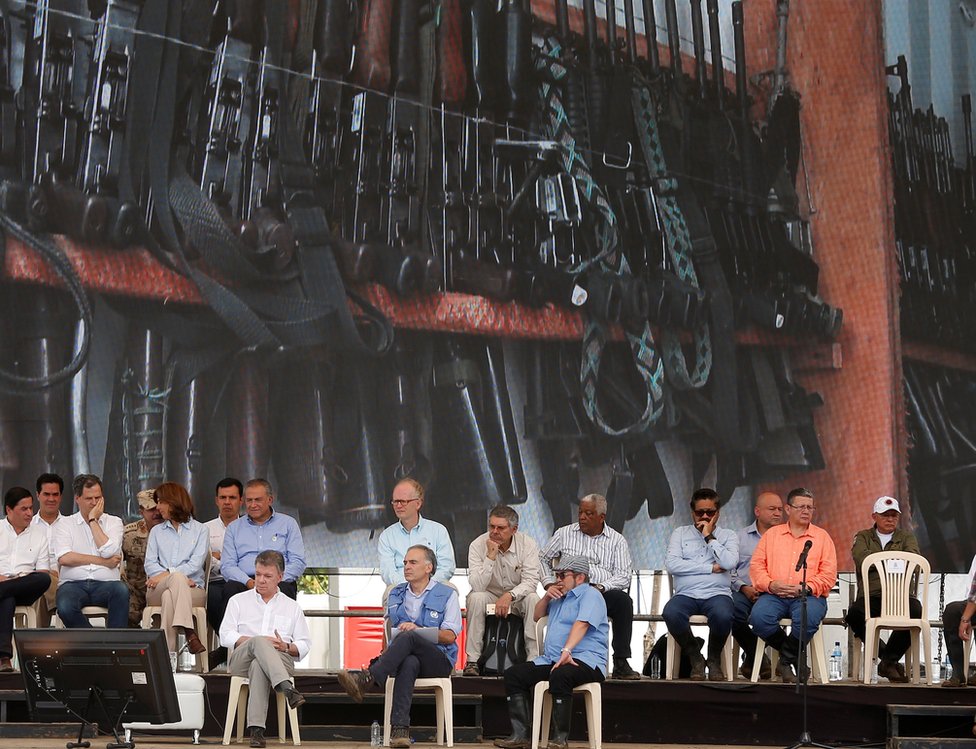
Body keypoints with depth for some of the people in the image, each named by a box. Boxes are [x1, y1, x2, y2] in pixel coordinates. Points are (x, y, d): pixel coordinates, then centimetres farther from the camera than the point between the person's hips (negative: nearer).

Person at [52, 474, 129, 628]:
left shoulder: (114, 522, 15)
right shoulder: (65, 524, 13)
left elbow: (108, 552, -5)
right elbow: (64, 558, -5)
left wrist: (93, 520, 3)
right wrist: (103, 561, -4)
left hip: (105, 583, 0)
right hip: (73, 583, 0)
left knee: (121, 591, -35)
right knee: (65, 608, -35)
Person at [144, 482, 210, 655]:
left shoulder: (200, 530, 14)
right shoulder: (157, 531, 24)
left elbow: (196, 564, -2)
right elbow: (150, 564, 7)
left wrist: (166, 575, -16)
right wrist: (179, 577, -11)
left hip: (192, 590, -1)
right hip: (157, 590, 1)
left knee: (169, 597, -36)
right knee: (177, 577, -35)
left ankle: (168, 651, -49)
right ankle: (189, 634, -51)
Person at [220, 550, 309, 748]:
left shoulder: (292, 607, 24)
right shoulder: (238, 601, 23)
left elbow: (304, 645, 16)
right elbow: (226, 636, 7)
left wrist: (286, 647, -9)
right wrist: (257, 641, -9)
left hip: (281, 661, 0)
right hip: (241, 660, 0)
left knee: (258, 665, -39)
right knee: (259, 641, -37)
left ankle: (256, 729, -51)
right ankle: (287, 689, -58)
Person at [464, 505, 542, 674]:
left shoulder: (527, 544, -11)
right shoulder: (478, 545, -13)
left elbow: (531, 582, -18)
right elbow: (477, 586, -22)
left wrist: (509, 596, -35)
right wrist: (490, 557, -30)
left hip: (517, 598, 0)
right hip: (490, 597, 0)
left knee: (532, 598, -30)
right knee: (476, 598, -32)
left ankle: (534, 658, -25)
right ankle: (472, 660, -27)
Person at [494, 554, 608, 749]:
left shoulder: (590, 595, -3)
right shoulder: (559, 596, 28)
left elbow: (581, 624, -20)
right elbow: (537, 616, 38)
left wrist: (566, 651, -35)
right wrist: (546, 597, 17)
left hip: (585, 659, -9)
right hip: (551, 659, 9)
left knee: (560, 675, -40)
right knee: (514, 674, -6)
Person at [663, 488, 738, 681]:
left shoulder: (728, 535, 16)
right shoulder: (680, 533, 17)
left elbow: (729, 562, -7)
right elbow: (671, 564, -2)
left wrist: (709, 537, 0)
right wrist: (711, 568, -3)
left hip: (716, 594, -1)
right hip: (686, 594, 1)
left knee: (723, 615, -38)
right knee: (671, 613, -36)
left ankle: (714, 659, -7)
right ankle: (695, 657, -10)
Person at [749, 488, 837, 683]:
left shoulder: (822, 536, 15)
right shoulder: (772, 534, 20)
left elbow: (829, 574, 4)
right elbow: (756, 565, 10)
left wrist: (806, 588, -13)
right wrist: (770, 584, -10)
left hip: (808, 595, -2)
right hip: (774, 594, 2)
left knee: (807, 618, -37)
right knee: (758, 617, -31)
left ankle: (786, 660, -10)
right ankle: (795, 658, -10)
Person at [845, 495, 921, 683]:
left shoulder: (907, 536, 23)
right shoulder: (863, 537, 21)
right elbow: (861, 560, -3)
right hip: (871, 596, 0)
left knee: (915, 610, -35)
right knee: (854, 614, -35)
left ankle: (889, 660, -13)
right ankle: (889, 657, -13)